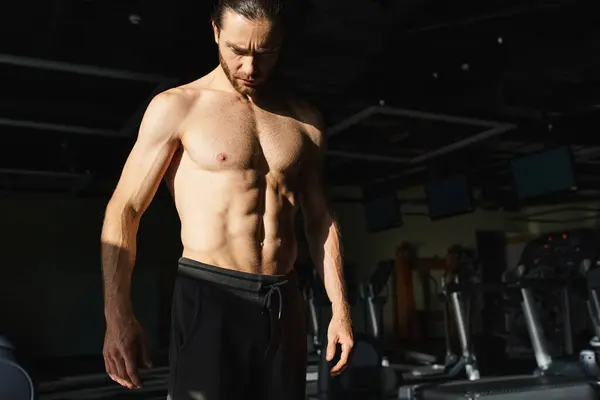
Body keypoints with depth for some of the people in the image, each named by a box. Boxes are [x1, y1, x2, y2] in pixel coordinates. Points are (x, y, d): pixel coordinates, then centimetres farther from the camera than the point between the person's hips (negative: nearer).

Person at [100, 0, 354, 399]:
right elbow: (124, 211, -4)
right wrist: (118, 315, -15)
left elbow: (320, 219, 14)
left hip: (284, 303, 4)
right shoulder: (176, 107, -2)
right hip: (209, 297, -4)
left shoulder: (305, 119, 10)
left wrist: (340, 309, 8)